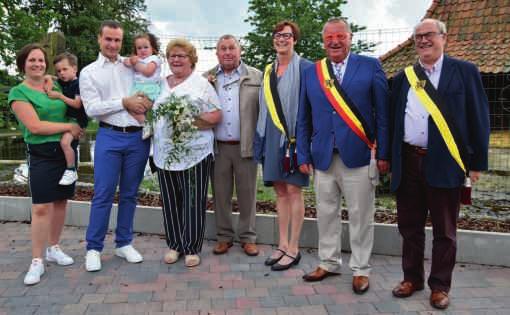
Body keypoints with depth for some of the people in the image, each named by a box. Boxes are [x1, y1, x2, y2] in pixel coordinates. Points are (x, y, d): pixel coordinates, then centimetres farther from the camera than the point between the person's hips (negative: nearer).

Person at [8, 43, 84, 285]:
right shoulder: (18, 92, -4)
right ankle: (37, 261, 4)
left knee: (60, 202, 10)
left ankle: (53, 248, 26)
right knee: (41, 208, -7)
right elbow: (34, 126, -14)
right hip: (41, 154, -5)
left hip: (66, 151, 5)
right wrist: (69, 127, -11)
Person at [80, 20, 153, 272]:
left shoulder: (133, 66, 12)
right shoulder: (89, 72, 6)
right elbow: (92, 109, -6)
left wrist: (145, 102, -4)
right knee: (103, 194, -2)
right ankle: (93, 248, 11)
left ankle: (124, 244, 21)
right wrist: (124, 102, -11)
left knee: (129, 194, 9)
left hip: (139, 137, 2)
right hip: (110, 137, -2)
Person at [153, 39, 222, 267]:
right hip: (165, 153, 5)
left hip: (195, 154, -4)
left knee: (193, 202, 2)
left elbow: (216, 116, -6)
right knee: (170, 201, 10)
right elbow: (153, 113, 19)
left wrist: (190, 121, -17)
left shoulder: (201, 84, 1)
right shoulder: (161, 84, 15)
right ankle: (174, 245, 24)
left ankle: (192, 248, 15)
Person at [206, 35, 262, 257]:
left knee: (247, 194, 7)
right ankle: (224, 236, 24)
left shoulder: (256, 77, 2)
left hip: (246, 146, -2)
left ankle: (248, 237, 21)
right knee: (220, 194, 10)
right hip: (217, 146, 2)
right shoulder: (207, 78, 8)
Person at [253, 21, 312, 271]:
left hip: (294, 136, -6)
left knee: (293, 191, 0)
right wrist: (261, 139, 12)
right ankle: (283, 244, 21)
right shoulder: (269, 71, 15)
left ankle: (293, 249, 11)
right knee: (280, 191, 11)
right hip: (272, 136, 6)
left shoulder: (304, 68, -5)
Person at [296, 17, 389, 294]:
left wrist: (383, 153, -5)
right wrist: (303, 155, 5)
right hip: (322, 156, 3)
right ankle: (329, 263, 30)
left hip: (359, 155, -3)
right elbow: (303, 119, 10)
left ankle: (360, 269, 23)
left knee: (360, 216, 6)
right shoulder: (311, 73, 10)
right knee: (326, 214, 13)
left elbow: (382, 113, -1)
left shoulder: (370, 66, 2)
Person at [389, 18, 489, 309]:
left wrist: (478, 162, -4)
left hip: (445, 164, -3)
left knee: (444, 230, 8)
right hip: (408, 163, 3)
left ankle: (440, 285, 23)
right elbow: (394, 121, 11)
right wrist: (390, 160, 7)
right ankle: (412, 278, 28)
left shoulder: (464, 71, 1)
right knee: (410, 227, 12)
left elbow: (479, 118, -1)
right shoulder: (403, 78, 10)